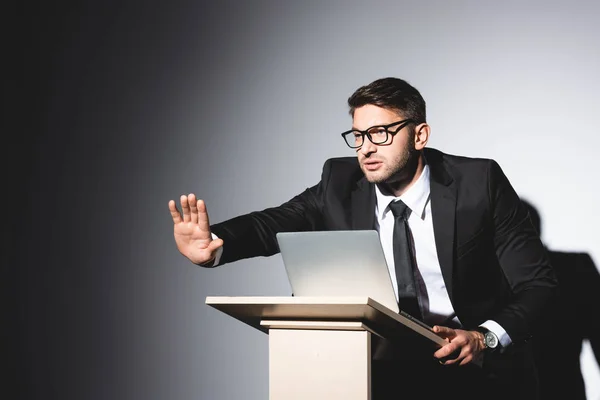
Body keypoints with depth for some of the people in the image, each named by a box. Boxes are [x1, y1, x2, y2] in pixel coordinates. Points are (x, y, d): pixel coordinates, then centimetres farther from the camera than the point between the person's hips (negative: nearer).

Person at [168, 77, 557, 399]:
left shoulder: (479, 182, -9)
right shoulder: (341, 184, 0)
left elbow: (538, 280, -8)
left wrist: (486, 339, -26)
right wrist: (214, 246, -32)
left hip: (477, 362, -2)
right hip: (385, 365, 2)